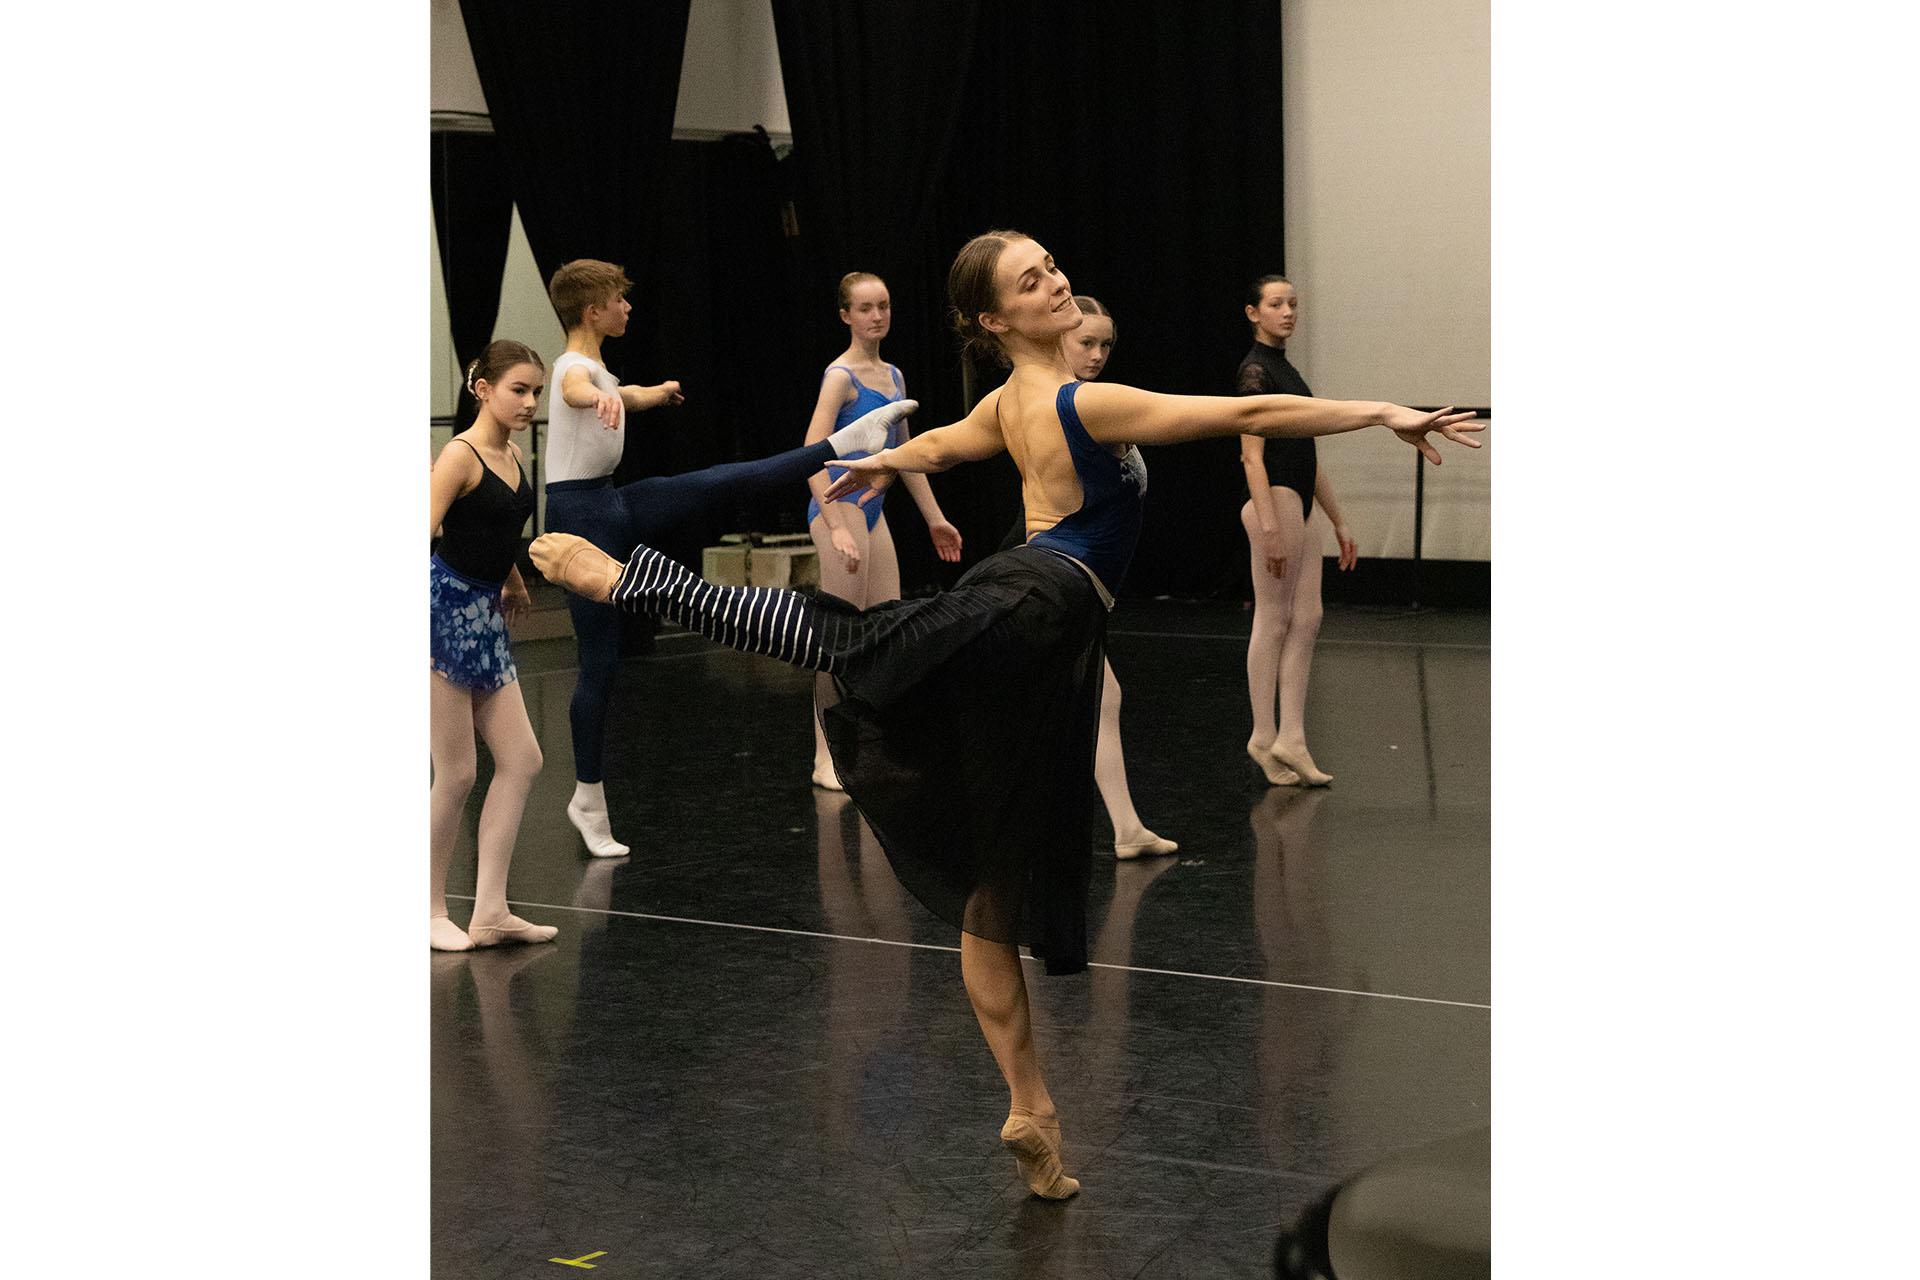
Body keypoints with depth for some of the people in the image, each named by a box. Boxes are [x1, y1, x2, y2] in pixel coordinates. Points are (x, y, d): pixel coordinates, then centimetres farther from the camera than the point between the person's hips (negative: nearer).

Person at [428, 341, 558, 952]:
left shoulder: (513, 455, 9)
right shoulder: (460, 455, -15)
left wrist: (512, 580, 39)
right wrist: (421, 631, -32)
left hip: (485, 616, 9)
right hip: (446, 609, -9)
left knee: (521, 760, 5)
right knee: (456, 775, -4)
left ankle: (490, 911, 8)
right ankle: (432, 911, 11)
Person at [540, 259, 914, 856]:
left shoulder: (593, 367, 11)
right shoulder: (574, 368, -18)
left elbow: (631, 395, 37)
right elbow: (579, 392, -45)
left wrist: (659, 391, 58)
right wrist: (608, 399, -69)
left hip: (613, 505, 9)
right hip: (580, 514, -9)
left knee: (727, 480, 0)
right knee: (600, 661, -2)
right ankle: (589, 799, 7)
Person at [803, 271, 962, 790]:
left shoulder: (892, 376, 13)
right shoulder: (841, 375, -12)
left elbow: (905, 452, 22)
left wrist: (934, 518, 23)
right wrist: (838, 527, -29)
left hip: (872, 512, 9)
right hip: (840, 507, -9)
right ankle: (827, 760, 0)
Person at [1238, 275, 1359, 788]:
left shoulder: (1286, 370, 18)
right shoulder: (1254, 370, -9)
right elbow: (1252, 456, -16)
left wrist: (1339, 521, 20)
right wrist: (1268, 527, -23)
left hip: (1301, 504, 9)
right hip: (1275, 501, -9)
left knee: (1306, 620, 5)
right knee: (1273, 620, -4)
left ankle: (1291, 740, 5)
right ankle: (1266, 740, 2)